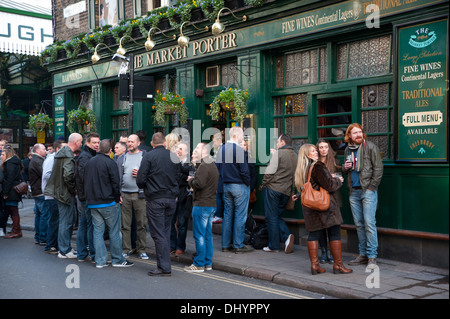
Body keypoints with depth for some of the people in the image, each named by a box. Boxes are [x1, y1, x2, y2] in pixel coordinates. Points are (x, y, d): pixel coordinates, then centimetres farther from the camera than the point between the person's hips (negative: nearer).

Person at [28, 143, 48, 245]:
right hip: (41, 192, -11)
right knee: (45, 215, -7)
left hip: (37, 192, 11)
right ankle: (43, 239, -4)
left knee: (39, 215, 15)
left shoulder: (35, 160, 19)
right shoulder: (37, 161, -15)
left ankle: (37, 238, 21)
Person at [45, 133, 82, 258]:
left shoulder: (61, 152, 13)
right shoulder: (69, 156, -19)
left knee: (72, 216, 18)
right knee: (66, 221, -2)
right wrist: (74, 189, -13)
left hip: (59, 190, 10)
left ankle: (65, 247, 25)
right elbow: (68, 176, -28)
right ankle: (64, 251, 6)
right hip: (66, 192, -10)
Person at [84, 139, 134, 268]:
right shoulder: (110, 163, -12)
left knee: (98, 231, 8)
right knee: (114, 231, 2)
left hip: (93, 203, 6)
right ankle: (117, 259, 8)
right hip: (108, 202, -6)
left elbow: (85, 182, 16)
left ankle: (100, 260, 8)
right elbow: (115, 183, -14)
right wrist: (117, 198, 1)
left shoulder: (89, 162, 9)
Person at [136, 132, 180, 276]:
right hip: (171, 198, 5)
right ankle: (165, 263, 21)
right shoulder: (174, 157, 5)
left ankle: (164, 267, -2)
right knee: (166, 231, 15)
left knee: (158, 233, -2)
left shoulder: (149, 156, -9)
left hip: (155, 199, -5)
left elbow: (140, 180, -11)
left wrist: (146, 188, 9)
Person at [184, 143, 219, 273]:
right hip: (212, 204, 10)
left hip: (202, 205, -10)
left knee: (199, 235, -4)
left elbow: (199, 183, -24)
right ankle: (208, 263, 18)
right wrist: (193, 179, 7)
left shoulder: (203, 166, -15)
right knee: (207, 235, 13)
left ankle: (199, 264, 1)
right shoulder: (213, 165, 18)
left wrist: (190, 180, -6)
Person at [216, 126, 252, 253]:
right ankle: (238, 245, 2)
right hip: (239, 186, -7)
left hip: (226, 186, 8)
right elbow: (244, 170, -17)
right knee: (240, 215, -1)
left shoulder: (221, 149, 8)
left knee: (227, 214, 12)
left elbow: (217, 167, 13)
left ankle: (226, 244, 16)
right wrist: (248, 183, -5)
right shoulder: (238, 149, -16)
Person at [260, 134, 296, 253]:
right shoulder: (295, 155, 12)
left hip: (273, 189, -7)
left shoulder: (278, 153, -9)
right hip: (286, 191, 7)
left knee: (271, 218, 2)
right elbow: (294, 174, 14)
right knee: (278, 216, 17)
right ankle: (286, 236, -6)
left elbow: (270, 171, -13)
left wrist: (263, 184, -3)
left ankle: (274, 246, 5)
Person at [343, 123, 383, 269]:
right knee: (359, 224, 10)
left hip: (368, 191, -6)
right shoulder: (348, 150, 14)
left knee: (369, 223, -9)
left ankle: (372, 256, -3)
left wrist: (371, 187, -11)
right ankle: (363, 254, 18)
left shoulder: (370, 147, -4)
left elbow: (378, 168, -6)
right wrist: (345, 168, 1)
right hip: (354, 191, 6)